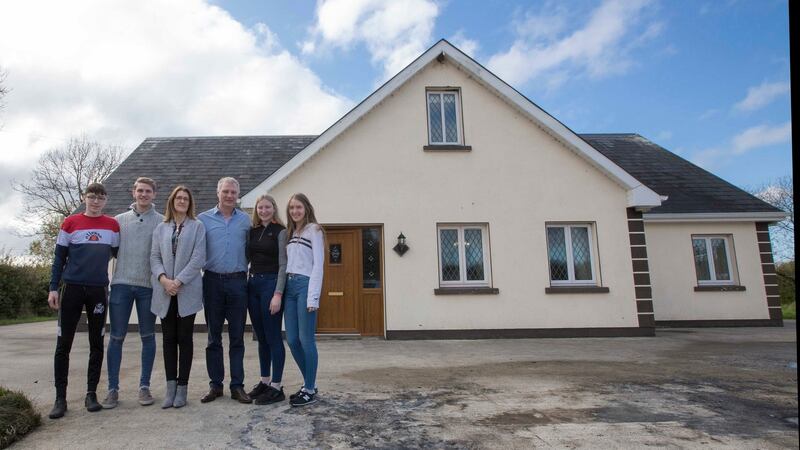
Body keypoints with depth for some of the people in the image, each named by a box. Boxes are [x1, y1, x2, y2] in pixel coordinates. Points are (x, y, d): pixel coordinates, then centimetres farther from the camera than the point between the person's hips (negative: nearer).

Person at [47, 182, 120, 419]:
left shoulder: (113, 225, 6)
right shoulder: (70, 223, 2)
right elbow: (59, 257, 4)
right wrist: (53, 288, -2)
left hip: (99, 290, 1)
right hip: (72, 288, -1)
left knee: (96, 344, 6)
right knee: (64, 344, 2)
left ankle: (91, 394, 17)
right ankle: (60, 397, 13)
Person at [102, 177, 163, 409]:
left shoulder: (163, 222, 3)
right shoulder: (120, 220, 11)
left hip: (148, 286, -1)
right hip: (121, 284, 2)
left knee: (148, 336, 7)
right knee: (116, 337, 4)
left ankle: (144, 386, 17)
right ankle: (113, 388, 15)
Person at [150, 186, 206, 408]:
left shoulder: (197, 227, 3)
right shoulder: (161, 228, 12)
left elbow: (198, 258, -6)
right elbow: (154, 257, 6)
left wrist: (179, 281, -13)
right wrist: (163, 278, -11)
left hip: (187, 291, -3)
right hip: (165, 292, 3)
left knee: (184, 338, 3)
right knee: (169, 338, 7)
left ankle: (182, 387, 12)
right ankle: (171, 386, 15)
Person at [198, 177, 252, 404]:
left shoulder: (246, 220, 7)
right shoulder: (204, 219, 4)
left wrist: (245, 271, 3)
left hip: (237, 282, 1)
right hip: (213, 281, 0)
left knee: (237, 337, 5)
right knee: (214, 337, 8)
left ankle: (237, 386, 13)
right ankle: (215, 385, 19)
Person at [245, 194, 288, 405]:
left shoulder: (280, 232, -5)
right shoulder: (252, 231, 12)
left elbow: (283, 264, -9)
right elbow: (247, 258, 15)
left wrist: (278, 294, -16)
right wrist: (244, 285, 3)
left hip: (271, 283, -6)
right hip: (253, 284, 6)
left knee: (273, 337, -2)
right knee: (261, 337, 12)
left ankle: (276, 387, 7)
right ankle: (264, 381, 24)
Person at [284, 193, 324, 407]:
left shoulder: (314, 230, -2)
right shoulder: (290, 232, 18)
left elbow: (318, 265, -9)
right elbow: (286, 263, 15)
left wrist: (313, 297, -16)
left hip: (305, 285, -7)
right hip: (289, 286, 7)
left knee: (306, 339, -3)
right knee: (292, 340, 8)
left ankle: (310, 390, 10)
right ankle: (309, 384, 23)